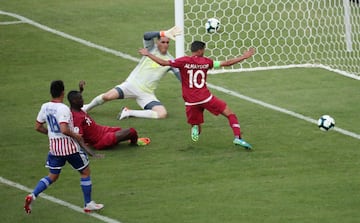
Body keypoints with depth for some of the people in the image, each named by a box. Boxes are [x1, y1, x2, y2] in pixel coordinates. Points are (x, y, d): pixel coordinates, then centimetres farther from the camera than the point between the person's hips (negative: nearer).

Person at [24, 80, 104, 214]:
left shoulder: (45, 107, 1)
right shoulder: (63, 109, -21)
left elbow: (38, 127, 9)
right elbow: (64, 129, -30)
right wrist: (76, 136, -14)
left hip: (53, 146, 6)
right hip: (68, 145, -6)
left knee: (52, 176, 17)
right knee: (85, 172, 12)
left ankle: (33, 196, -4)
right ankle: (88, 204, 17)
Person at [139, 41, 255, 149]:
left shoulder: (183, 61, -3)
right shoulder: (206, 62, 1)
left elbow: (164, 63, -7)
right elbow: (226, 63, 4)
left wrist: (148, 54, 3)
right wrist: (244, 57, 14)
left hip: (190, 102, 1)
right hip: (206, 98, -1)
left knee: (195, 126, 19)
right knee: (230, 114, 7)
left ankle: (195, 128, -19)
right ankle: (237, 137, -13)